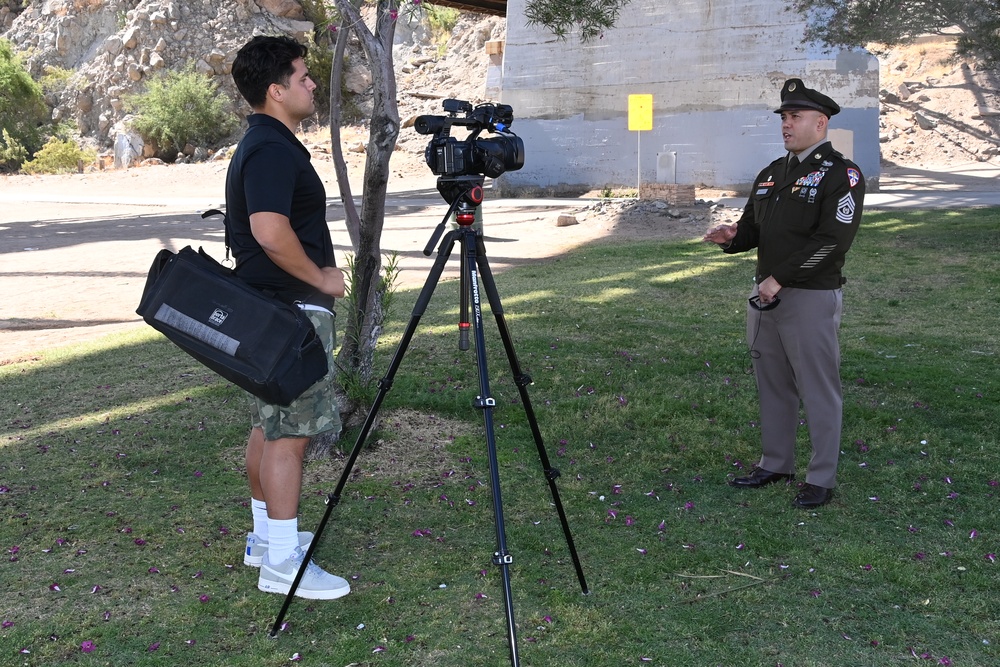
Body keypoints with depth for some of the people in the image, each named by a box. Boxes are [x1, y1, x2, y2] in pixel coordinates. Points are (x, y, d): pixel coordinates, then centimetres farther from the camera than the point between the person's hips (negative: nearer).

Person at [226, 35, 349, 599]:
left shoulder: (265, 145, 15)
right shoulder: (273, 150, -18)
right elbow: (271, 232, -30)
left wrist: (316, 278, 22)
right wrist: (321, 277, -17)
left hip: (272, 307, 11)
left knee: (270, 425, 16)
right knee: (290, 433, -7)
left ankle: (267, 536, 26)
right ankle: (282, 562, -2)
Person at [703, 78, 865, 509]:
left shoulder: (841, 174, -10)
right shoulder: (771, 174, 14)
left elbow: (833, 241, -19)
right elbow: (754, 228, 19)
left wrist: (780, 279, -20)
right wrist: (732, 237, -6)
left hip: (811, 298, -8)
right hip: (765, 294, 8)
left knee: (818, 390, 1)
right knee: (772, 384, 15)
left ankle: (822, 478, 10)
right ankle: (775, 463, 28)